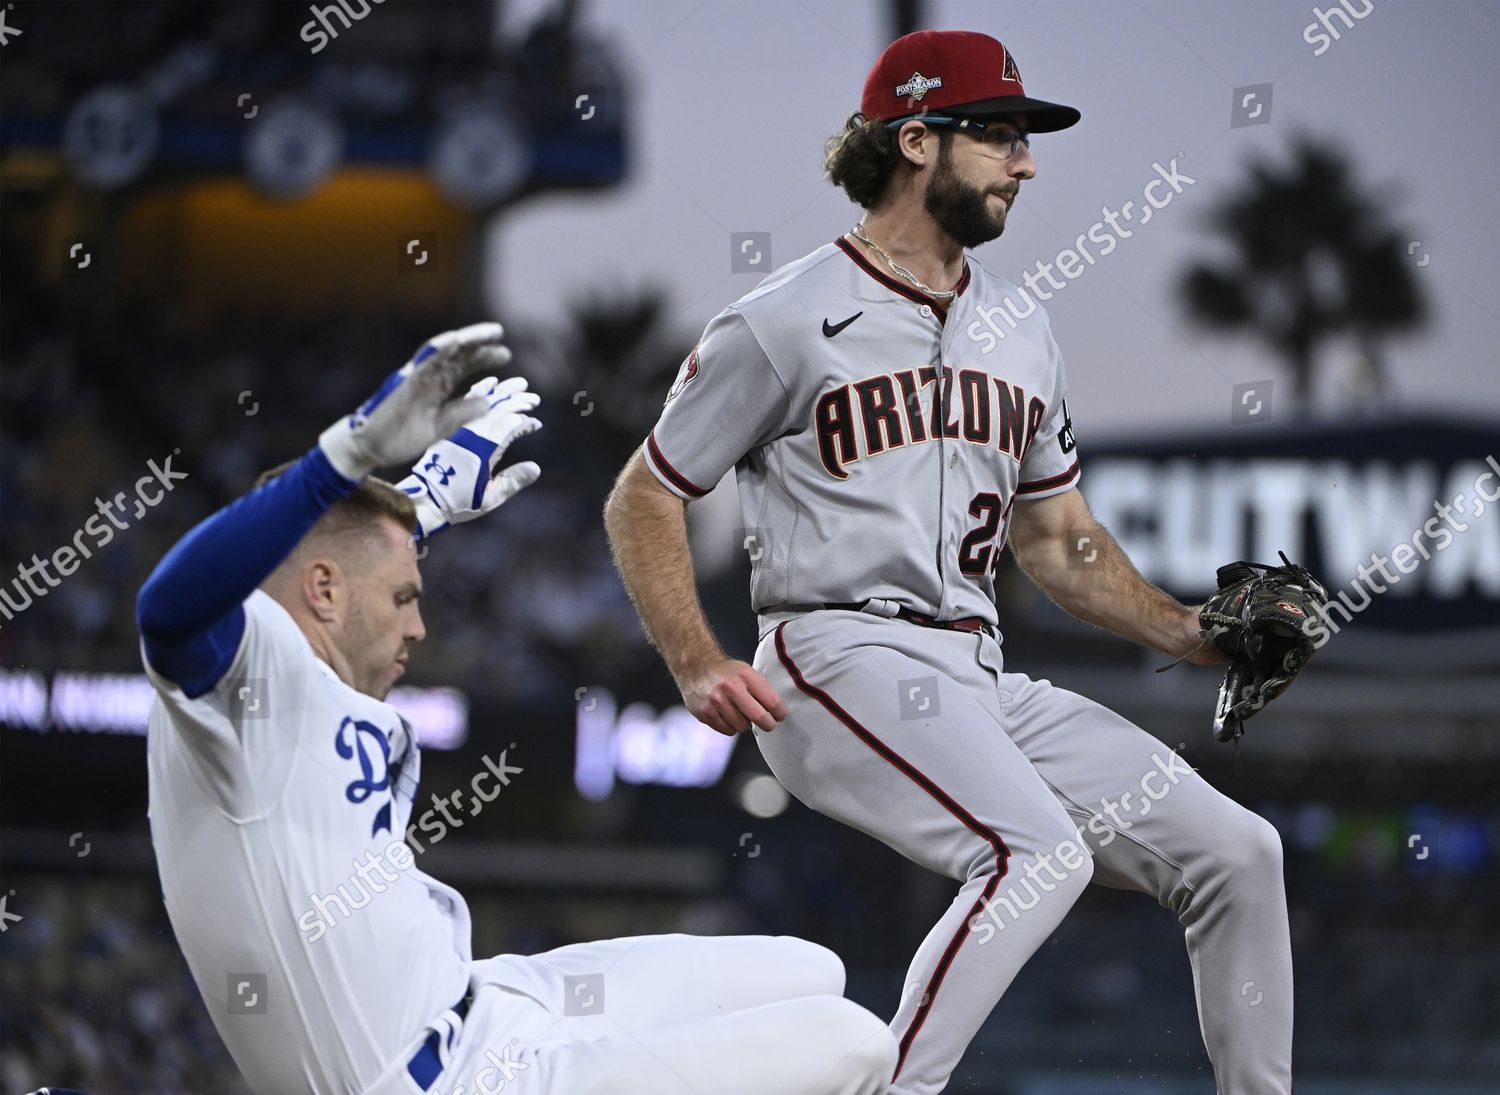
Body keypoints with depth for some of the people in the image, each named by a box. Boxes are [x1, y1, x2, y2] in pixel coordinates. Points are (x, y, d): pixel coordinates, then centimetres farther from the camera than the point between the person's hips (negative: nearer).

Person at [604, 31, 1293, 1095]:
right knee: (1041, 852, -32)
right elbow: (642, 500, 3)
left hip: (982, 681, 7)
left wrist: (1194, 635, 11)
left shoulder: (1021, 329, 20)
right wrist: (698, 667, -10)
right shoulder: (785, 323, -1)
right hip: (842, 661, -7)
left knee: (1235, 852, -1)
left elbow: (1060, 540, 26)